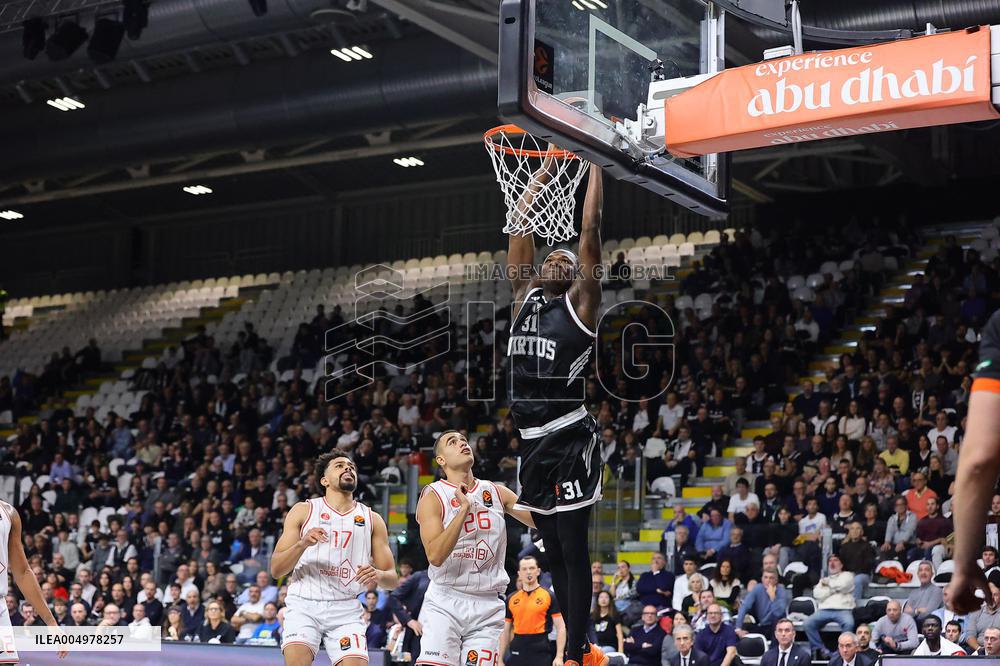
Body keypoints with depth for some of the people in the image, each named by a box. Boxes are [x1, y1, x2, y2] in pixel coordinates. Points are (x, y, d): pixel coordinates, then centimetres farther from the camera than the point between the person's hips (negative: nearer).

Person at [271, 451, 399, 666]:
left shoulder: (372, 520, 12)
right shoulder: (303, 511, 7)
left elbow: (393, 579, 12)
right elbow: (275, 569, 2)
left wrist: (378, 575, -13)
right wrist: (302, 544, -17)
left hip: (346, 609, 2)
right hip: (304, 604, -2)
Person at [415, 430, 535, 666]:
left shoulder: (497, 493, 10)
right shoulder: (433, 496, -4)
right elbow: (435, 555, -17)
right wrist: (464, 508, -20)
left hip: (487, 607, 4)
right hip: (444, 603, -4)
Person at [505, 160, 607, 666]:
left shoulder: (580, 302, -1)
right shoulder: (523, 297, 14)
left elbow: (590, 227, -5)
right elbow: (520, 228, 15)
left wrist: (595, 164, 1)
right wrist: (545, 173, 19)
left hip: (569, 440, -6)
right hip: (531, 440, 7)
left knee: (573, 551, -2)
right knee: (554, 553, 13)